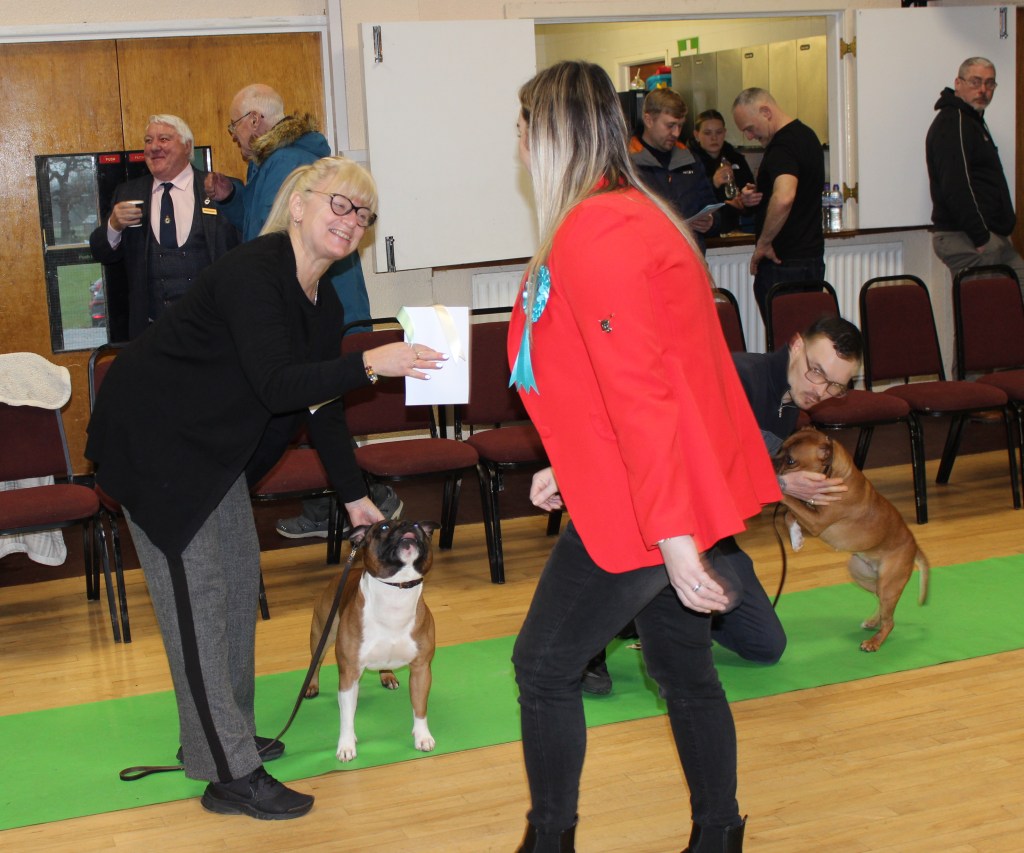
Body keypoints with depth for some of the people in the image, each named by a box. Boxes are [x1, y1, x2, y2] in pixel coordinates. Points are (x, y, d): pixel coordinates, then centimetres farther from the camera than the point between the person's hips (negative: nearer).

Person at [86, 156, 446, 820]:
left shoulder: (324, 304, 3)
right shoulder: (251, 274, -25)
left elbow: (323, 407, 10)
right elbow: (276, 386, -34)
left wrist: (356, 496, 13)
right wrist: (370, 364, -37)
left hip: (212, 442, 10)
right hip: (150, 435, -10)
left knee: (240, 578, 13)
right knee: (195, 591, -9)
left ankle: (224, 735, 28)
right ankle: (231, 776, -5)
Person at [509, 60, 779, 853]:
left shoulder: (590, 235, -20)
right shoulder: (632, 211, 12)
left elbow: (638, 390, -25)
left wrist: (672, 532, -26)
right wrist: (574, 469, 20)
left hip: (645, 510, -10)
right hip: (686, 490, 10)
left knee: (545, 667, 5)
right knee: (684, 668, 18)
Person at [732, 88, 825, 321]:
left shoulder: (783, 145, -18)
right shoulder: (805, 134, 13)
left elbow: (784, 198, -36)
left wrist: (763, 243, -23)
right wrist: (759, 194, 10)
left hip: (783, 262, -10)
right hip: (811, 256, 10)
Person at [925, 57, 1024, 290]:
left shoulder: (971, 121, 24)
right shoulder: (952, 123, -11)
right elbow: (956, 188, -21)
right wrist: (980, 238, -21)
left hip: (986, 235, 10)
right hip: (965, 239, -10)